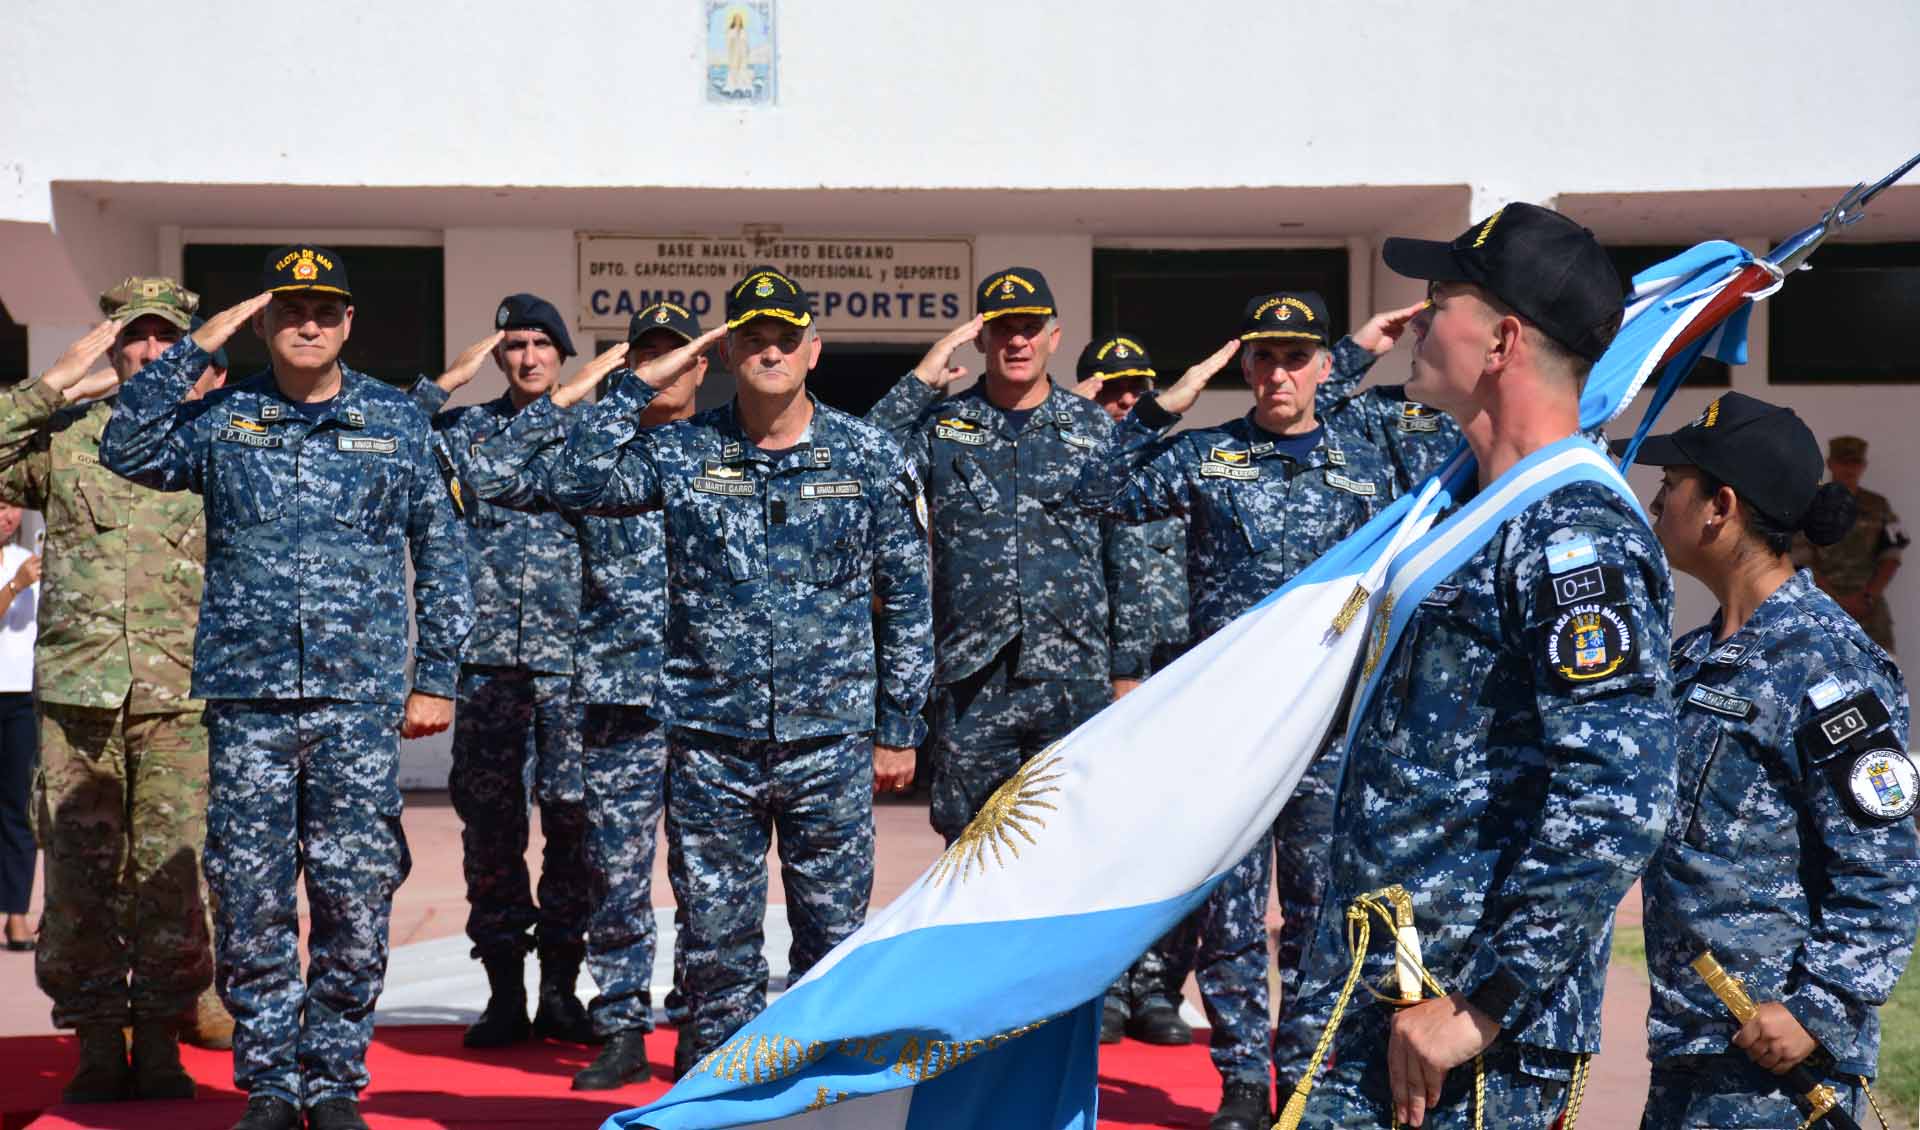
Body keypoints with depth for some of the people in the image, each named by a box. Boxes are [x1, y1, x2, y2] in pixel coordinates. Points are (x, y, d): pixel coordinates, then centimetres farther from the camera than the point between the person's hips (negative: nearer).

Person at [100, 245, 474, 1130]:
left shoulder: (397, 420, 8)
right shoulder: (221, 417, 9)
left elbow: (441, 552, 10)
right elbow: (127, 450, -6)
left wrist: (436, 677, 5)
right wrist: (196, 347, -6)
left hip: (361, 697, 0)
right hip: (248, 694, 1)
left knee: (357, 899, 0)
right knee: (250, 899, 2)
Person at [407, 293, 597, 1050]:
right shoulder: (466, 431, 11)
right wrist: (447, 383, -4)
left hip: (572, 657, -1)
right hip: (488, 656, 1)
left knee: (573, 818, -2)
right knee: (490, 823, 3)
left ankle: (561, 989, 9)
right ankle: (504, 993, 12)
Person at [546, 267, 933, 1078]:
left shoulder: (869, 458, 3)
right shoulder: (681, 452, 3)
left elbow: (907, 602, 7)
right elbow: (574, 485, -9)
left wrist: (899, 729, 5)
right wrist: (639, 386, -7)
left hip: (830, 744, 0)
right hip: (710, 745, 0)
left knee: (835, 942, 7)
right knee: (715, 945, 7)